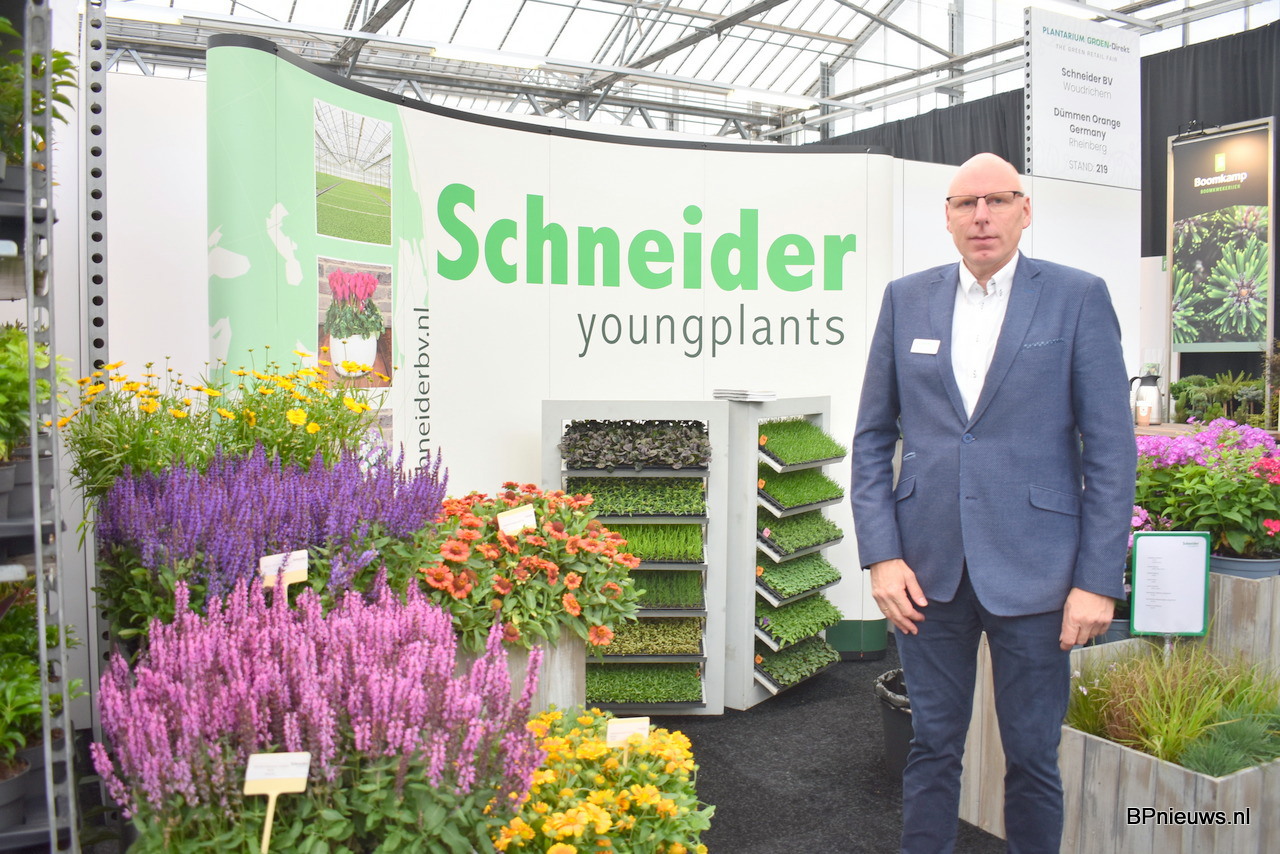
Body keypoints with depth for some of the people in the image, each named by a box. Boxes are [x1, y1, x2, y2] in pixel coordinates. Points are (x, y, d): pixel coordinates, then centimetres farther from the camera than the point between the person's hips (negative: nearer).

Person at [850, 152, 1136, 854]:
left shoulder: (1078, 297, -1)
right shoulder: (906, 298, 6)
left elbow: (1111, 449, -3)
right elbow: (872, 437, 6)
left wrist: (1100, 579, -8)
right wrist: (881, 554, -3)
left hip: (1033, 571, -2)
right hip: (927, 567, 2)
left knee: (1033, 758, 12)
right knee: (933, 746, 14)